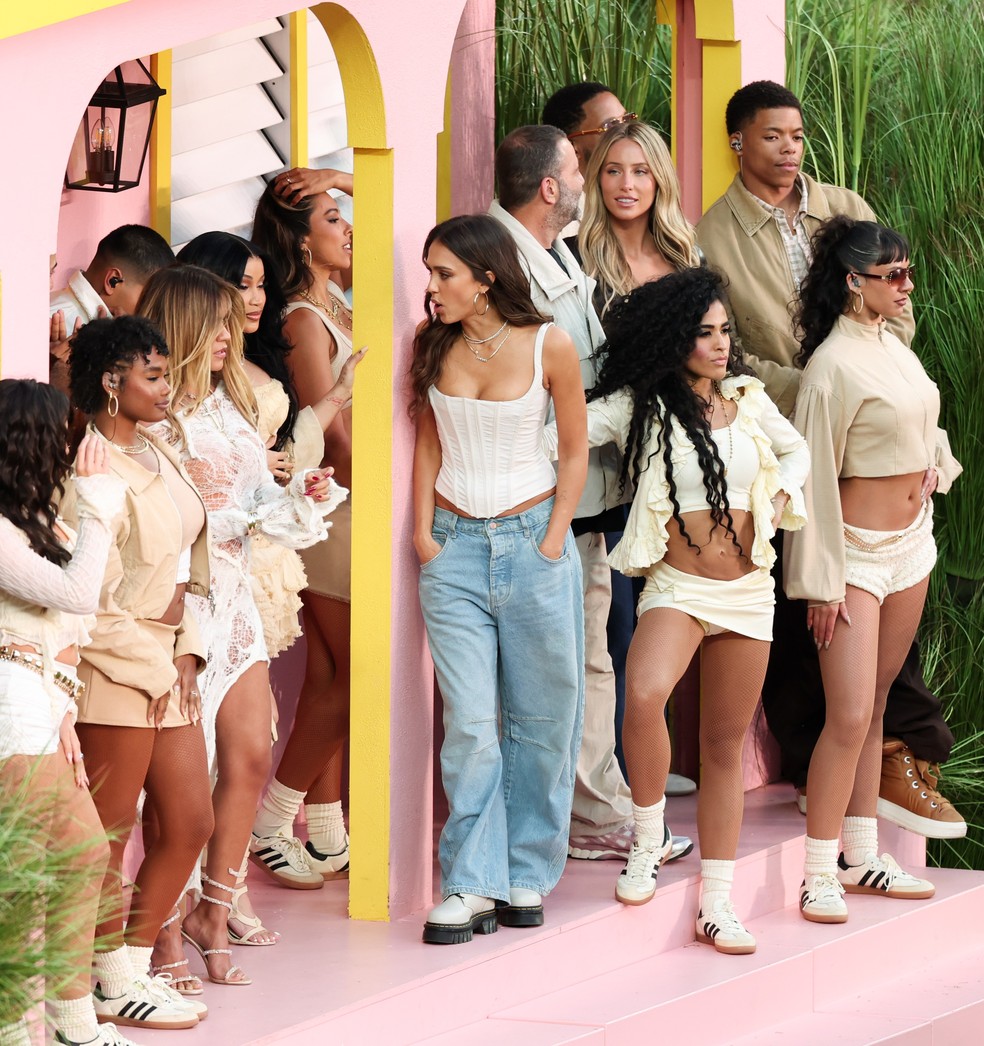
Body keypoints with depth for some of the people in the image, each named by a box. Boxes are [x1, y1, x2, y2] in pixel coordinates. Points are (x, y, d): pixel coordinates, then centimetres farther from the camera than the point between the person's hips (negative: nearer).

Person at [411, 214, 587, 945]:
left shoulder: (548, 347, -7)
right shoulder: (433, 342, 2)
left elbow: (574, 451, 2)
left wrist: (553, 540, -4)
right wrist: (423, 532, 5)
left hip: (532, 539, -2)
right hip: (454, 547, 2)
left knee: (541, 718, 6)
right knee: (469, 722, -4)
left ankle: (527, 875, 18)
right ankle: (472, 886, -3)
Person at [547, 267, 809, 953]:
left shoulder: (747, 398, 8)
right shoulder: (638, 406, -3)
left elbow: (796, 451, 24)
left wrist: (778, 502, 7)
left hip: (748, 587, 4)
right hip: (677, 584, -4)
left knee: (726, 744, 8)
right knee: (644, 695, -32)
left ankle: (718, 905, 13)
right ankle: (649, 841, -10)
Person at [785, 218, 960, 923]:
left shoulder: (892, 345, 7)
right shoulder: (833, 366, -17)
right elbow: (815, 478, -16)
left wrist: (936, 463, 4)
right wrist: (822, 584, -15)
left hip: (911, 543, 8)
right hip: (857, 552, -8)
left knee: (875, 707, 12)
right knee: (850, 716, -11)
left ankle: (862, 857, 18)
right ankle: (820, 875, -6)